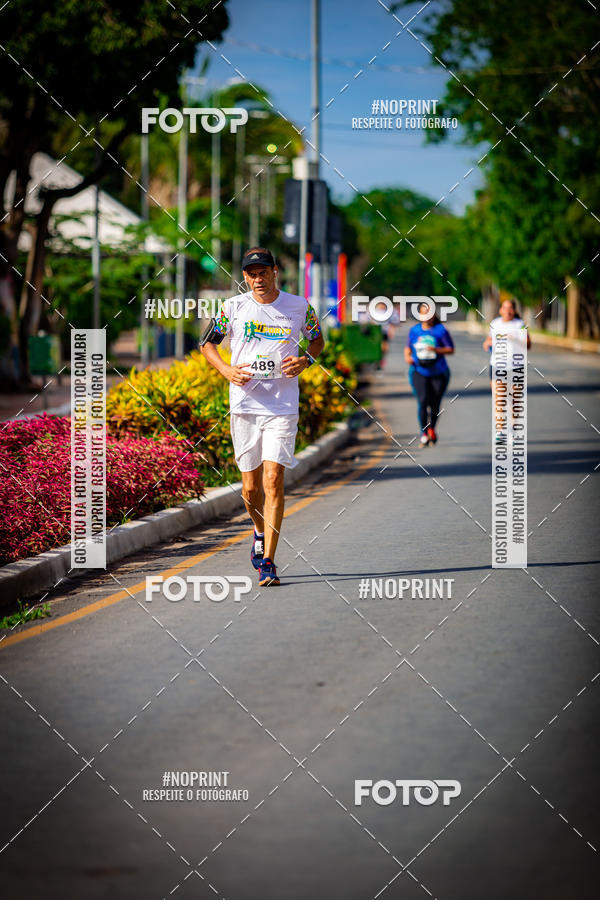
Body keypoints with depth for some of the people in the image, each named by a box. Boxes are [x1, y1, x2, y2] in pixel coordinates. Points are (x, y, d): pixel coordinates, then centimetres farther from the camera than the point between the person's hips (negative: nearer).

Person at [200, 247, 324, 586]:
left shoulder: (299, 307, 1)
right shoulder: (233, 307, 2)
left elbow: (317, 339, 19)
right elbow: (207, 343, 13)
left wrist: (305, 360, -3)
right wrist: (226, 370, -5)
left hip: (282, 408, -2)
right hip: (245, 404, 2)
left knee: (273, 479, -13)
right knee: (251, 486, 7)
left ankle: (268, 562, -11)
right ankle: (261, 534, 38)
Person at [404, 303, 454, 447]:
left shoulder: (440, 330, -4)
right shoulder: (414, 331, 6)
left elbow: (451, 349, -4)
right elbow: (408, 348, 18)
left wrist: (436, 350, -21)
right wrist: (407, 357, -3)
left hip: (438, 373, -1)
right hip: (419, 372, 1)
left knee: (434, 404, 6)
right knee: (422, 401, -16)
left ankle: (432, 428, 33)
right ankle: (424, 433, -11)